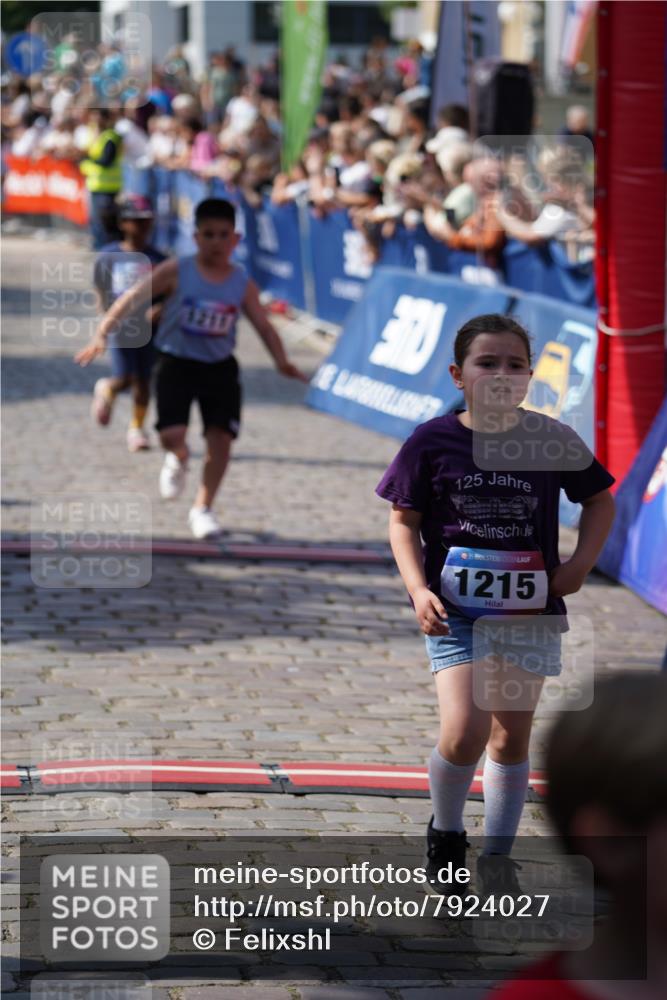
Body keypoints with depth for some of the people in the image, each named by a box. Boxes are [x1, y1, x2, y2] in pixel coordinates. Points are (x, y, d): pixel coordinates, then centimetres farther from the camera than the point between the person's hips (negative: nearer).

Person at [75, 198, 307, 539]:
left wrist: (282, 361, -18)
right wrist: (103, 333, -24)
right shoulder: (177, 273, -11)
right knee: (171, 435, -15)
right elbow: (133, 298, -14)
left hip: (219, 368, 2)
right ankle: (178, 460, 25)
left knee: (221, 437, -2)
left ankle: (203, 507, 17)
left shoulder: (242, 285, -3)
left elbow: (263, 325, -1)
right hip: (176, 363, -2)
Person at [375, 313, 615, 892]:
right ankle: (446, 834, 12)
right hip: (456, 611, -2)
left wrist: (580, 565, 0)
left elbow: (600, 501, 13)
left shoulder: (552, 441, -2)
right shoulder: (432, 442, -6)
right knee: (464, 731, -16)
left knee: (512, 738, 9)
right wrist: (418, 589, -12)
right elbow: (403, 521, 1)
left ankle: (498, 856, 25)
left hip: (530, 611, 2)